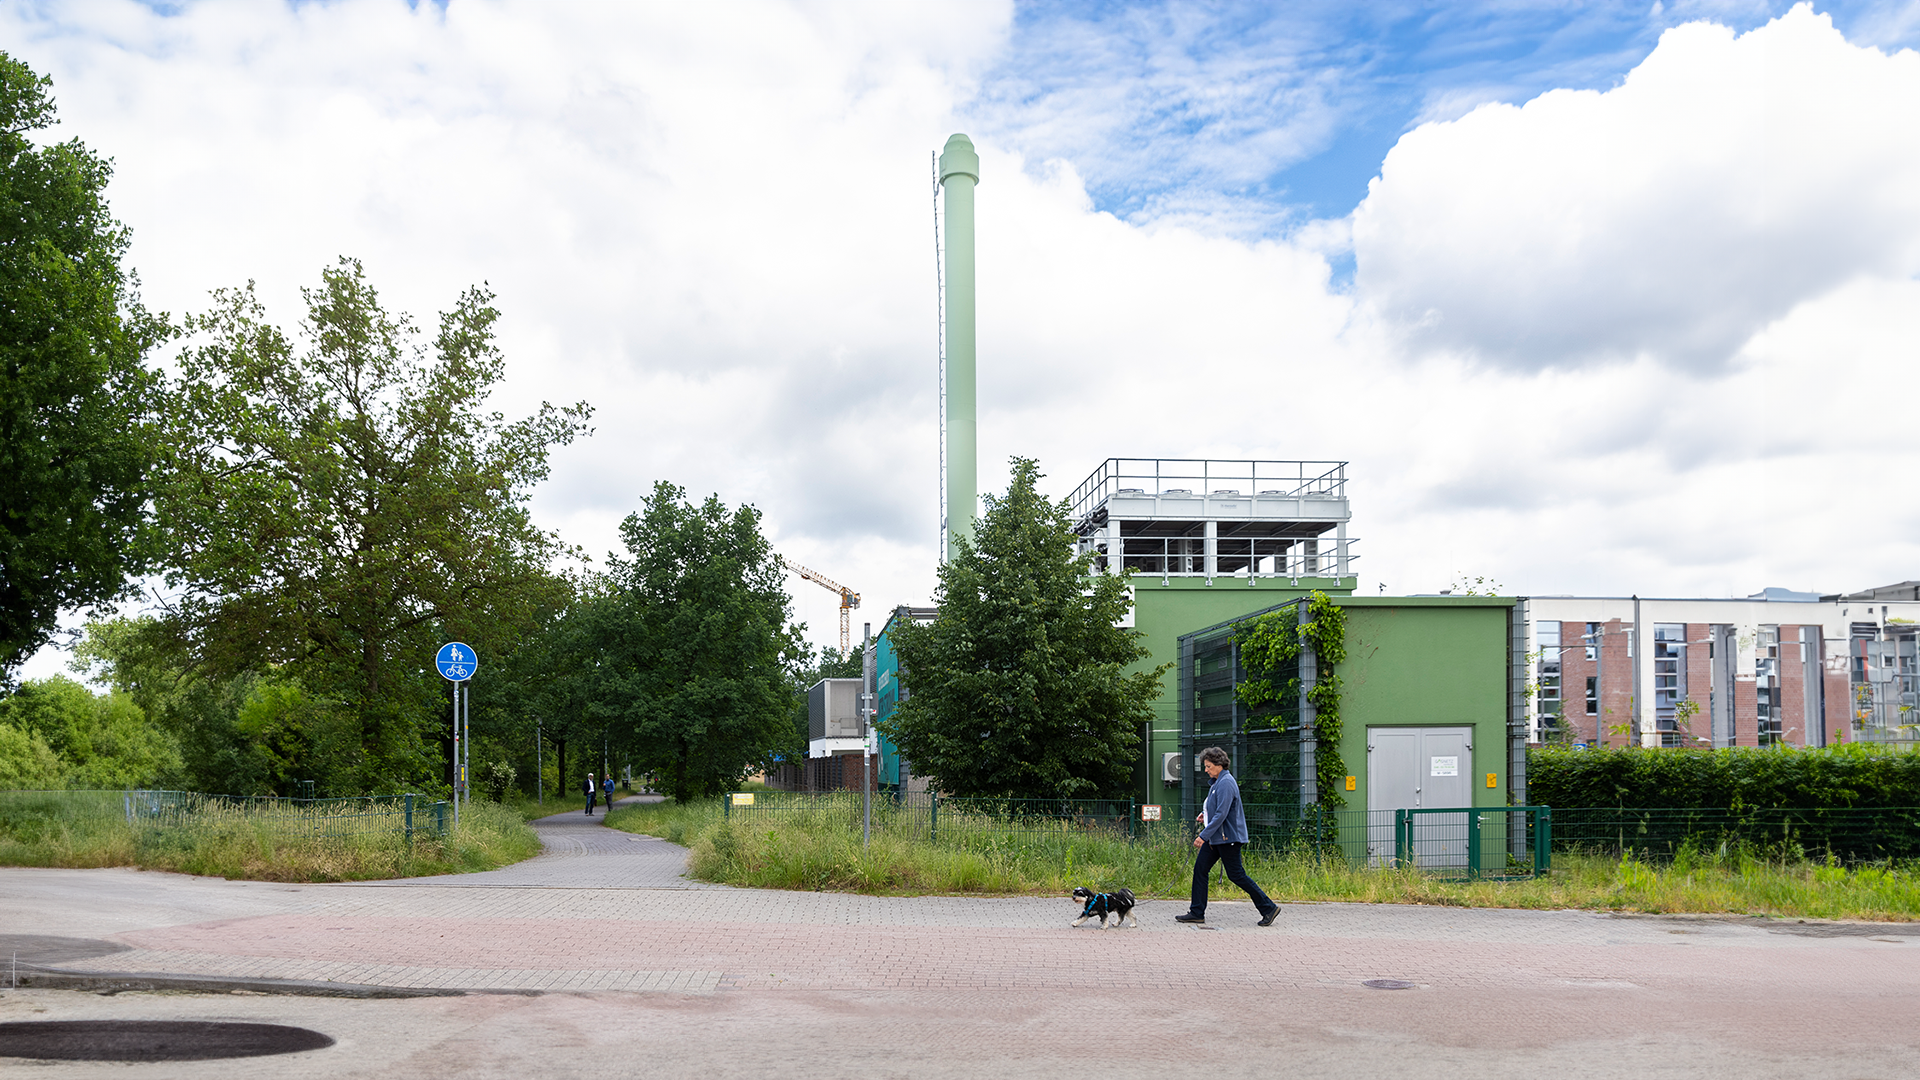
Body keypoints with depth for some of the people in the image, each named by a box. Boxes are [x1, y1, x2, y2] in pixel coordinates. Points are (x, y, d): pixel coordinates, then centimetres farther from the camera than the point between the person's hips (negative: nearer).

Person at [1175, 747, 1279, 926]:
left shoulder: (1226, 783, -19)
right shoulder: (1218, 782, 13)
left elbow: (1222, 814, -24)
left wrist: (1204, 835, -24)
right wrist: (1205, 815, 9)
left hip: (1228, 837, -10)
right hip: (1215, 838, 10)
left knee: (1236, 875, -4)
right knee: (1200, 869, 6)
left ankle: (1269, 908, 6)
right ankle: (1196, 912, 10)